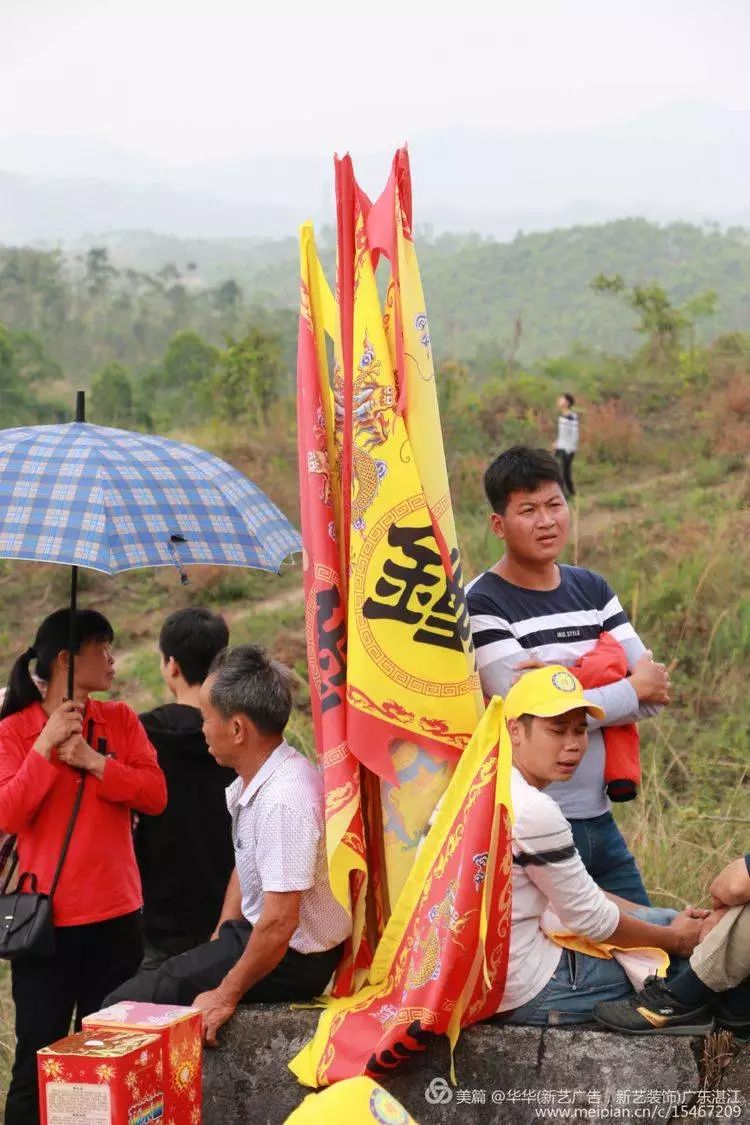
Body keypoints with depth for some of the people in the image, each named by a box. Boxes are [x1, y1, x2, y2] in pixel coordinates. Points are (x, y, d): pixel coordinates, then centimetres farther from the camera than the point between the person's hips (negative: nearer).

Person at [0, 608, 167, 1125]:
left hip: (116, 914, 3)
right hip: (47, 916, -3)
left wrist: (93, 761, -15)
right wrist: (45, 747, -18)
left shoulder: (120, 720, 7)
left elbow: (156, 794, -4)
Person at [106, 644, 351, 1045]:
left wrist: (226, 996, -18)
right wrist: (219, 940, 12)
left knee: (123, 1005, -12)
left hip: (291, 960, -10)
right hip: (255, 936, 10)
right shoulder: (253, 779, 3)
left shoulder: (284, 800, -28)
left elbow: (279, 922, -28)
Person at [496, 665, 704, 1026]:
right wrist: (675, 938, 3)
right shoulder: (533, 811, -24)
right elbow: (589, 918, -13)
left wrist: (671, 921, 9)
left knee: (669, 920, 19)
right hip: (525, 997, -9)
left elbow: (574, 891, 12)